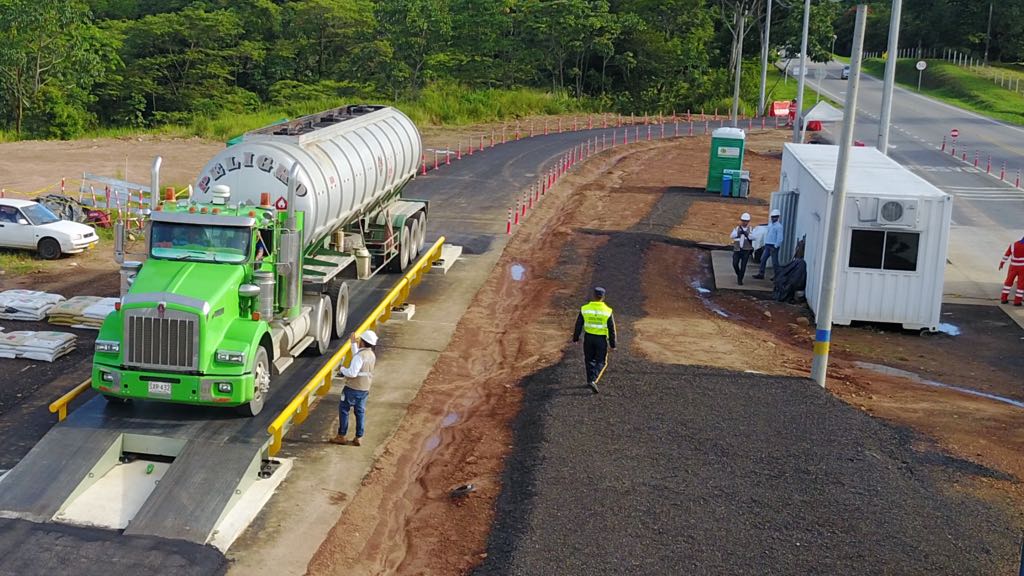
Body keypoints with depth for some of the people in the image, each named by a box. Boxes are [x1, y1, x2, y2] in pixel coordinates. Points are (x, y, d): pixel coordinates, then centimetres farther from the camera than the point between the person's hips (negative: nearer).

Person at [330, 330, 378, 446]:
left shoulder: (360, 355, -21)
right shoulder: (371, 355, 7)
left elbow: (352, 372, -27)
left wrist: (342, 369, -8)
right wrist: (353, 343, 25)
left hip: (353, 388, -8)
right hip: (365, 388, 8)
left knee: (343, 410, 5)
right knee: (360, 412, 12)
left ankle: (342, 436, 9)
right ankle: (358, 437, 12)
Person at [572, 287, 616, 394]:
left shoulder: (585, 309, -8)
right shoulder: (607, 311, -12)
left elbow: (578, 325, -1)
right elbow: (612, 329, -8)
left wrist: (576, 338, 12)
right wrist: (612, 344, 0)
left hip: (588, 337, 2)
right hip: (602, 339, -2)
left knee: (589, 360, 20)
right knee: (600, 362, 8)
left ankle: (590, 380, 27)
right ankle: (593, 380, -12)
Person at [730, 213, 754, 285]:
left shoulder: (750, 229, 4)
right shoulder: (737, 228, 7)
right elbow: (731, 236, -8)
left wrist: (746, 234, -26)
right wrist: (738, 233, -26)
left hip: (746, 250, -1)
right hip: (737, 249, 1)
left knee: (743, 265, -3)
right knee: (735, 264, -6)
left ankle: (740, 279, 9)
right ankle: (738, 275, 21)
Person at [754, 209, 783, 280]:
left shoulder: (779, 226, -12)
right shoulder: (770, 224, 13)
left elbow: (780, 238, -15)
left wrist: (776, 246, -17)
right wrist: (765, 243, 13)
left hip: (774, 246, -8)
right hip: (767, 245, 8)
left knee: (774, 261, -2)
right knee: (763, 259, 6)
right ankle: (761, 274, 10)